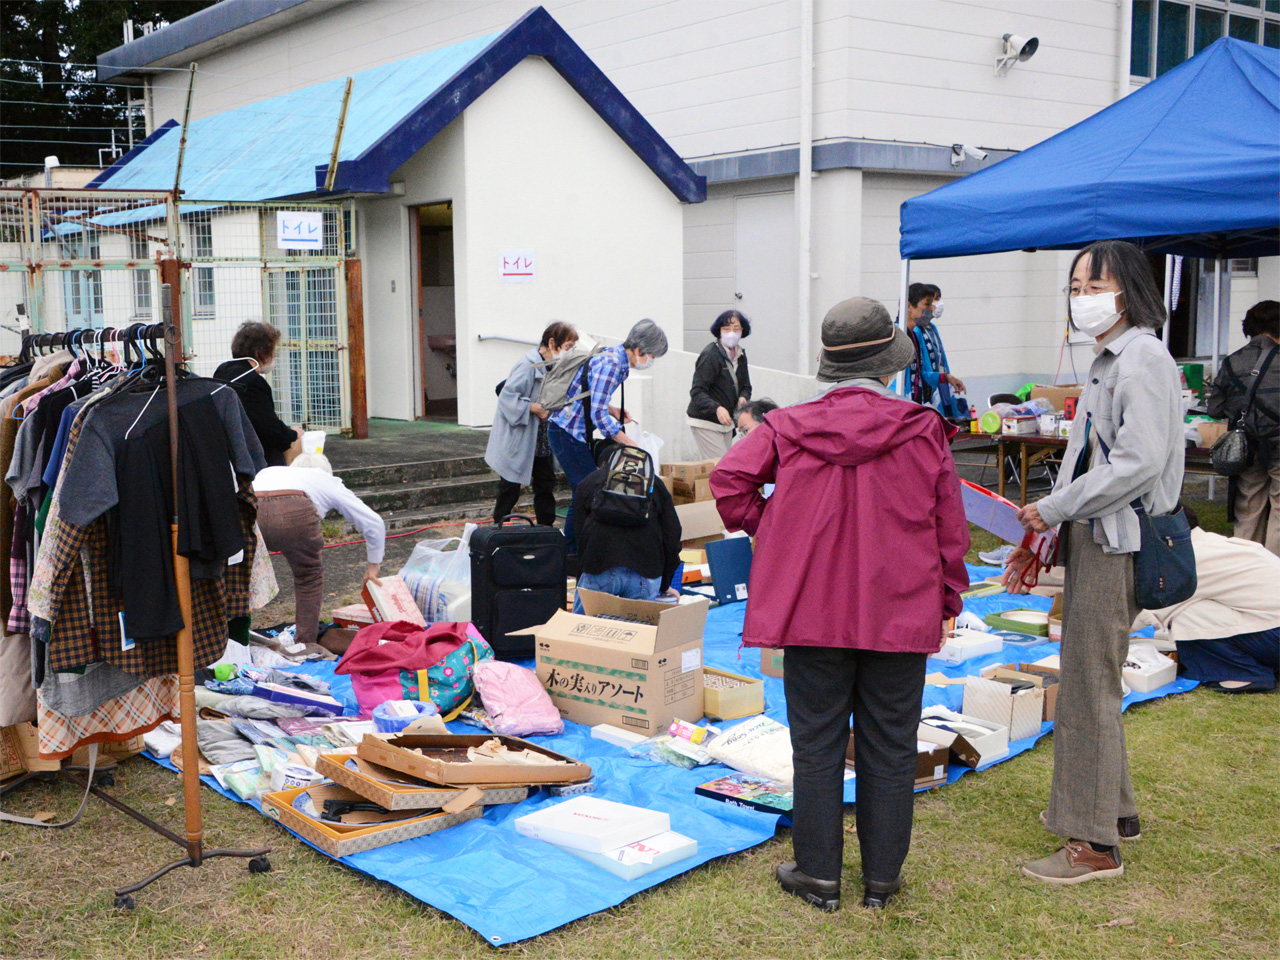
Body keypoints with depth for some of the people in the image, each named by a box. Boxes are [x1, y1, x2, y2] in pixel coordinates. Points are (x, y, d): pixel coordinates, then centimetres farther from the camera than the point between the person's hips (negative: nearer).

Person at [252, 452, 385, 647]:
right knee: (309, 577, 22)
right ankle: (306, 644, 20)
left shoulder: (267, 472, 42)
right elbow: (373, 522, 34)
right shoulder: (326, 480, 34)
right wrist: (373, 566, 46)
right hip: (293, 512, -2)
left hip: (249, 510, 2)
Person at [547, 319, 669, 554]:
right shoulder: (610, 364, -20)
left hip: (573, 431, 10)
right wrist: (629, 444, -18)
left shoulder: (617, 360, 11)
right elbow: (598, 415, -24)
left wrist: (614, 412, 7)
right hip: (568, 432, -10)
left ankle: (570, 550, 16)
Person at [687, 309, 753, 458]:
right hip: (706, 422, -8)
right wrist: (717, 408, -39)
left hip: (726, 422, 8)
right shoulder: (710, 354, -17)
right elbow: (697, 392, -22)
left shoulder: (740, 355, 7)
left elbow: (745, 386, 17)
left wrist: (743, 398, -8)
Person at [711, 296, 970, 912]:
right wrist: (947, 598, 11)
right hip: (901, 614, 0)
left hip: (814, 610, 0)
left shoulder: (789, 427, -3)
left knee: (816, 745, 11)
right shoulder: (924, 431, -3)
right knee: (889, 749, 11)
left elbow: (729, 479, -11)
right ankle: (881, 878, 21)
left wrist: (767, 531, 3)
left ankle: (819, 874, 19)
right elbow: (950, 527, 1)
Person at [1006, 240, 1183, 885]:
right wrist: (1040, 536, 16)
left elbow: (1140, 462, -25)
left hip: (1116, 544, -10)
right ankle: (1113, 809, 32)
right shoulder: (1108, 360, 16)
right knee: (1087, 678, 17)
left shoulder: (1143, 358, -14)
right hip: (1091, 540, 10)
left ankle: (1094, 843, 3)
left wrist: (1053, 508, -18)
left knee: (1089, 685, -5)